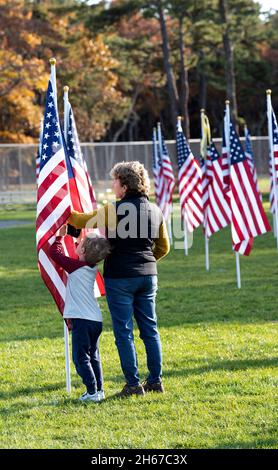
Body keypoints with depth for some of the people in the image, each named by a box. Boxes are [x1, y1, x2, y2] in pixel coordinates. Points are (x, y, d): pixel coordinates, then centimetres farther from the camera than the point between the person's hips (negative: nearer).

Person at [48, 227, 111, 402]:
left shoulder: (76, 267, -12)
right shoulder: (92, 268, 8)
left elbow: (55, 253, -5)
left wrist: (60, 236, 8)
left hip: (82, 320, -8)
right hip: (96, 320, 8)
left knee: (81, 358, -3)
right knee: (93, 356, 17)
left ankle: (92, 392, -8)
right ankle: (99, 390, 19)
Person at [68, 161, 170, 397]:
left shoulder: (114, 210, -13)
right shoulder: (155, 211, 7)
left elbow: (81, 220, -5)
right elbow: (164, 247, 14)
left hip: (119, 278, -6)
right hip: (148, 276, 6)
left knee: (124, 333, 0)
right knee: (150, 329, 13)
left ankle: (133, 384, 0)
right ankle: (155, 380, 15)